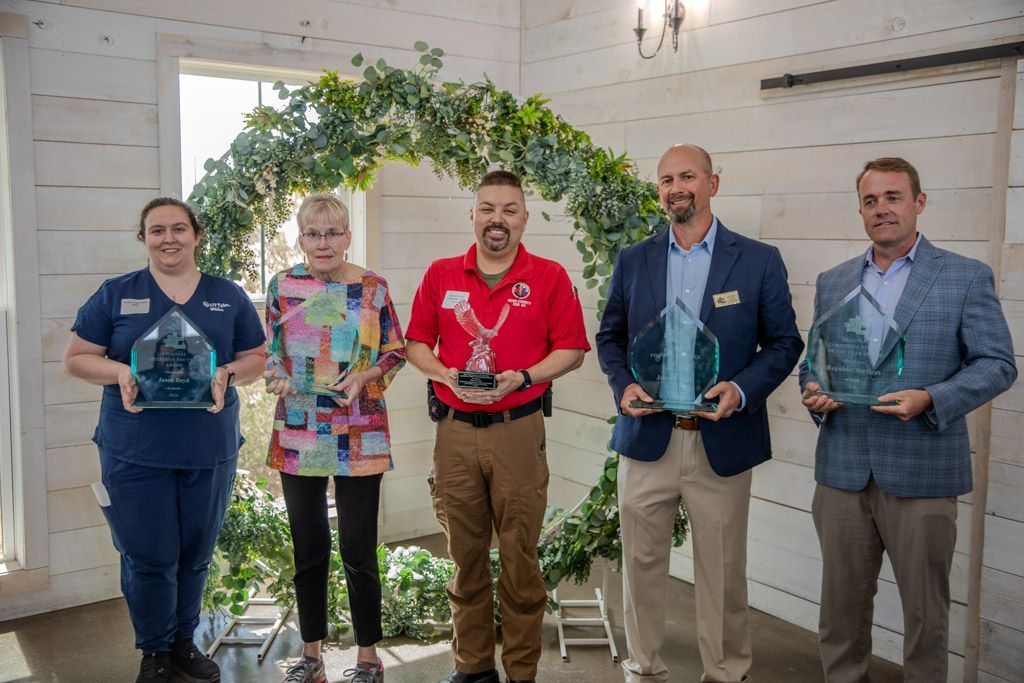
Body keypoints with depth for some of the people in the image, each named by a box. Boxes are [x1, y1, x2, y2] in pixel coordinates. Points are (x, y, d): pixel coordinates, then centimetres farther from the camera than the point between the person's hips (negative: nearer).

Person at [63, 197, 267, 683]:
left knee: (195, 556, 13)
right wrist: (120, 372, -16)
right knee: (148, 559, 3)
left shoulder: (228, 296, 7)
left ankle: (184, 641, 34)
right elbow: (76, 358, 4)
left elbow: (256, 358, 10)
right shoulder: (115, 294, 3)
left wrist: (227, 373, -12)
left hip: (209, 451, 2)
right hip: (134, 453, -1)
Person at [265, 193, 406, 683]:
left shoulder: (372, 287, -2)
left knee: (358, 552, 3)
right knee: (308, 550, 13)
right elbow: (268, 351, 11)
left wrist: (365, 376, -14)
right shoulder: (282, 286, 4)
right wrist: (278, 380, -9)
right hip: (297, 432, 2)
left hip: (358, 436, -2)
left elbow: (395, 352, 4)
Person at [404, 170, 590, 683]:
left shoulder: (549, 277, 1)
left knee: (519, 558, 4)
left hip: (518, 431, -2)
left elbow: (571, 349, 1)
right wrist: (446, 374, -8)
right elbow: (417, 343, 11)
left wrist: (522, 378, -13)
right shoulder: (440, 275, 8)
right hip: (456, 430, 2)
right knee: (465, 556, 11)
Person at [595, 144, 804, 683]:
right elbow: (610, 336, 12)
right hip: (646, 437, 2)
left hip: (721, 442, -1)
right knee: (641, 562, 11)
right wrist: (623, 385, -7)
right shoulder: (632, 260, 7)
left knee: (722, 571, 10)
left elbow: (784, 342, 2)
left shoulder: (759, 261, 0)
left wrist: (743, 388, -15)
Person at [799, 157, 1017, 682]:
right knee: (841, 605, 12)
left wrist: (930, 399, -20)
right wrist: (813, 392, -6)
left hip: (921, 475, -3)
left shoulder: (967, 278, 0)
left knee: (925, 611, 10)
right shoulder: (832, 282, 12)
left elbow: (997, 363, -4)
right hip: (842, 472, 3)